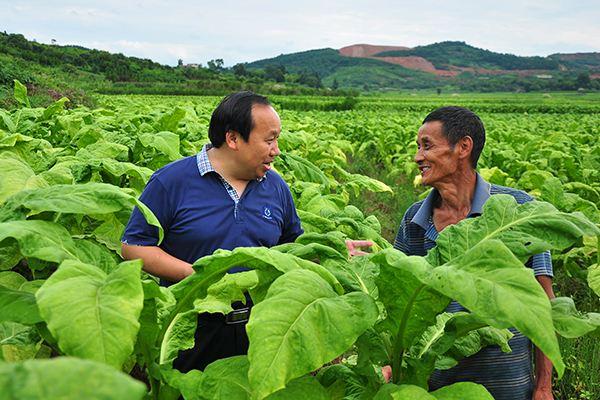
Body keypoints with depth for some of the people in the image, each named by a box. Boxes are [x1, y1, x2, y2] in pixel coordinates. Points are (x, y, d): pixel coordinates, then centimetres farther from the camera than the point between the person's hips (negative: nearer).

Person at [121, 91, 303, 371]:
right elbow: (133, 247, -9)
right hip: (193, 331, -4)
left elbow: (295, 245, 19)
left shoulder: (276, 188, 6)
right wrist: (196, 275, -18)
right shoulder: (171, 181, -10)